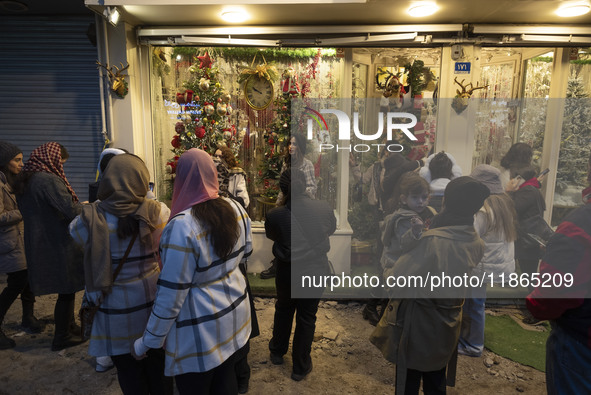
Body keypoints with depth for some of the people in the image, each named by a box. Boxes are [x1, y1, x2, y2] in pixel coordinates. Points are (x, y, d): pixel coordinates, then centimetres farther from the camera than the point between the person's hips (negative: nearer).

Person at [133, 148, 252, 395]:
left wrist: (147, 342, -7)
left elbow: (171, 296, -21)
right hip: (235, 314, 6)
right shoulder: (235, 209, -7)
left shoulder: (182, 227, -27)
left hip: (200, 331, -6)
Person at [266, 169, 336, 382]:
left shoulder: (274, 215, -19)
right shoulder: (323, 208, -15)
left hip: (287, 271, 0)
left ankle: (277, 352, 46)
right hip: (316, 270, 0)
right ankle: (300, 367, 28)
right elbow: (331, 229, 5)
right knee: (306, 317, 14)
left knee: (283, 310, 25)